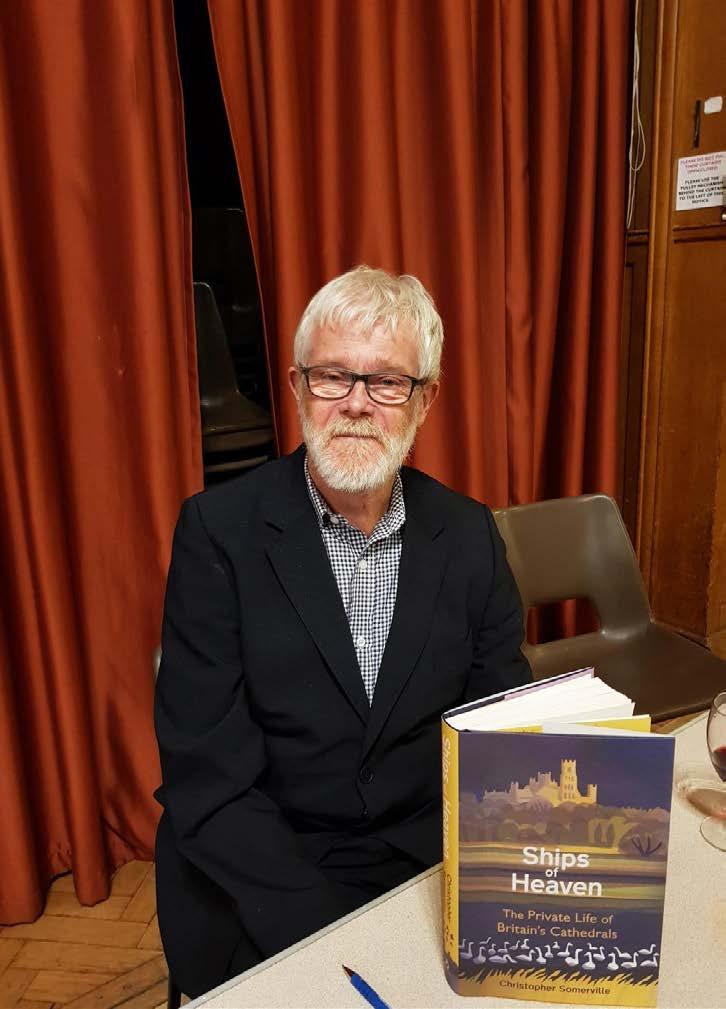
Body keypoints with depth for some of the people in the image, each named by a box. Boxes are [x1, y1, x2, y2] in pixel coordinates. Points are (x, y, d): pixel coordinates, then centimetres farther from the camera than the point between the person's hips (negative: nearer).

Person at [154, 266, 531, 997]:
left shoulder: (469, 535, -2)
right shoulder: (218, 530, -11)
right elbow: (206, 775, -12)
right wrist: (336, 934, -19)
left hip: (436, 861, 4)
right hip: (261, 885, -3)